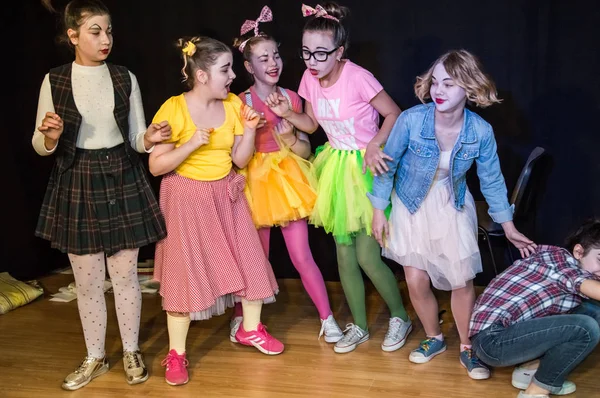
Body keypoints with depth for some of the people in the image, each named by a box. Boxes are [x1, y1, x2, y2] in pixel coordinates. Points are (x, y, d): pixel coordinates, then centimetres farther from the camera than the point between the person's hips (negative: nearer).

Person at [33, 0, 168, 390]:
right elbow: (40, 146, 0)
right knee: (87, 281, 9)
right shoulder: (54, 81, -3)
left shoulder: (125, 79, 0)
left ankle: (131, 352, 26)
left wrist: (149, 139, -19)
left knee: (125, 274, 8)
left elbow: (136, 139, 3)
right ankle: (95, 357, 27)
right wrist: (51, 137, -23)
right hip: (77, 185, 0)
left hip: (122, 181, 1)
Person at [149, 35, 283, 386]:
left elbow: (241, 160, 2)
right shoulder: (173, 109, -18)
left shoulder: (233, 104, -3)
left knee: (249, 260, 8)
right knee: (185, 271, -2)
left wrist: (249, 130, -14)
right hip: (187, 198, -5)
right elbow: (156, 166, -16)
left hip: (226, 194, 5)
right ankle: (176, 353, 11)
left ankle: (251, 329, 30)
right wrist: (191, 144, -27)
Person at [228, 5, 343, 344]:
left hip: (289, 179, 2)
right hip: (256, 182, -2)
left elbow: (306, 150, 4)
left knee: (302, 256, 2)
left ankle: (328, 319, 14)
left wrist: (291, 140, -16)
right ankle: (240, 317, 31)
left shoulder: (292, 98, 1)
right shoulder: (242, 103, -8)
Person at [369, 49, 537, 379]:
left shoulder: (481, 131, -20)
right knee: (416, 282, 2)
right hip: (411, 207, 0)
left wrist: (509, 228, 0)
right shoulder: (411, 120, -24)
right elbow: (388, 165, -10)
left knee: (462, 281, 1)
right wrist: (378, 211, -5)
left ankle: (467, 348, 24)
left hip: (453, 208, 1)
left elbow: (492, 180, -4)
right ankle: (434, 338, 29)